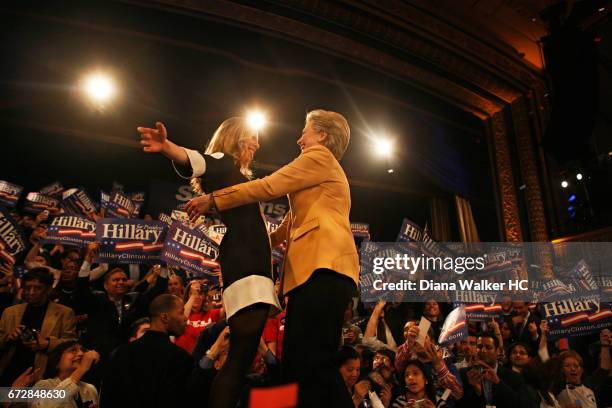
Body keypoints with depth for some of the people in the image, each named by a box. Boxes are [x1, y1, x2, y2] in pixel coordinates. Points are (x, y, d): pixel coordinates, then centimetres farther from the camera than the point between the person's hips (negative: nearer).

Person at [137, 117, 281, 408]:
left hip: (254, 267, 9)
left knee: (243, 354, 7)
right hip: (243, 268, -9)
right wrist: (167, 146, -41)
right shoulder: (222, 162, 4)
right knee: (241, 354, -17)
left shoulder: (241, 175, 27)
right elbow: (194, 159, -20)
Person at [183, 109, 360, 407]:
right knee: (296, 363, 4)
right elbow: (290, 225, 34)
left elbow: (269, 187, -2)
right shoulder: (323, 170, 36)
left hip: (324, 266, -10)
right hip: (312, 269, 10)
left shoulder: (320, 156, 7)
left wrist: (213, 199, 4)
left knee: (313, 363, -18)